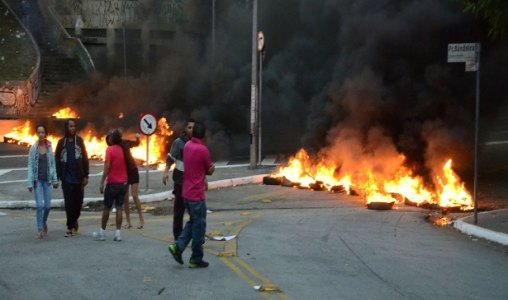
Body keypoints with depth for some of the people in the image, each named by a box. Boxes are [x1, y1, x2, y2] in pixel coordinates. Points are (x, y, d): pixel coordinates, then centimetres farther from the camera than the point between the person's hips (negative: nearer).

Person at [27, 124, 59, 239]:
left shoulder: (49, 147, 3)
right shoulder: (33, 148, -3)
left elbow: (53, 164, 7)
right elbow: (30, 166, -3)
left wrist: (55, 180, 5)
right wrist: (30, 182, -7)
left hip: (47, 179, 2)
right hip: (37, 180, -2)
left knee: (47, 205, 4)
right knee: (39, 205, -9)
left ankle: (44, 222, 31)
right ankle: (40, 230, -3)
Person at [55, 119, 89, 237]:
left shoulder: (79, 141, 5)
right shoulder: (61, 142, 2)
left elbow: (85, 159, 4)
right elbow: (57, 160, 2)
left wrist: (86, 176, -1)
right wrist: (57, 177, -4)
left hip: (78, 178, 1)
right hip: (67, 178, -1)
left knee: (78, 201, 7)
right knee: (68, 203, 0)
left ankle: (74, 220, 30)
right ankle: (70, 226, 8)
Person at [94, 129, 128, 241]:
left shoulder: (110, 150, -11)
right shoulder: (123, 149, 7)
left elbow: (107, 167, -16)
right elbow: (127, 166, 11)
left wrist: (102, 183, -14)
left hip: (112, 183, -5)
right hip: (123, 183, 5)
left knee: (106, 208, 6)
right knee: (119, 208, 5)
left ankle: (102, 232, 12)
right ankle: (118, 233, 2)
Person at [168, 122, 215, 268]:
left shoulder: (187, 146, 6)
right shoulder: (203, 149, -17)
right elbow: (210, 170, -4)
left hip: (187, 192, 8)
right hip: (197, 194, -7)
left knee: (193, 222, 21)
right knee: (199, 226, 3)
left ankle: (178, 246, 9)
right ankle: (196, 259, 10)